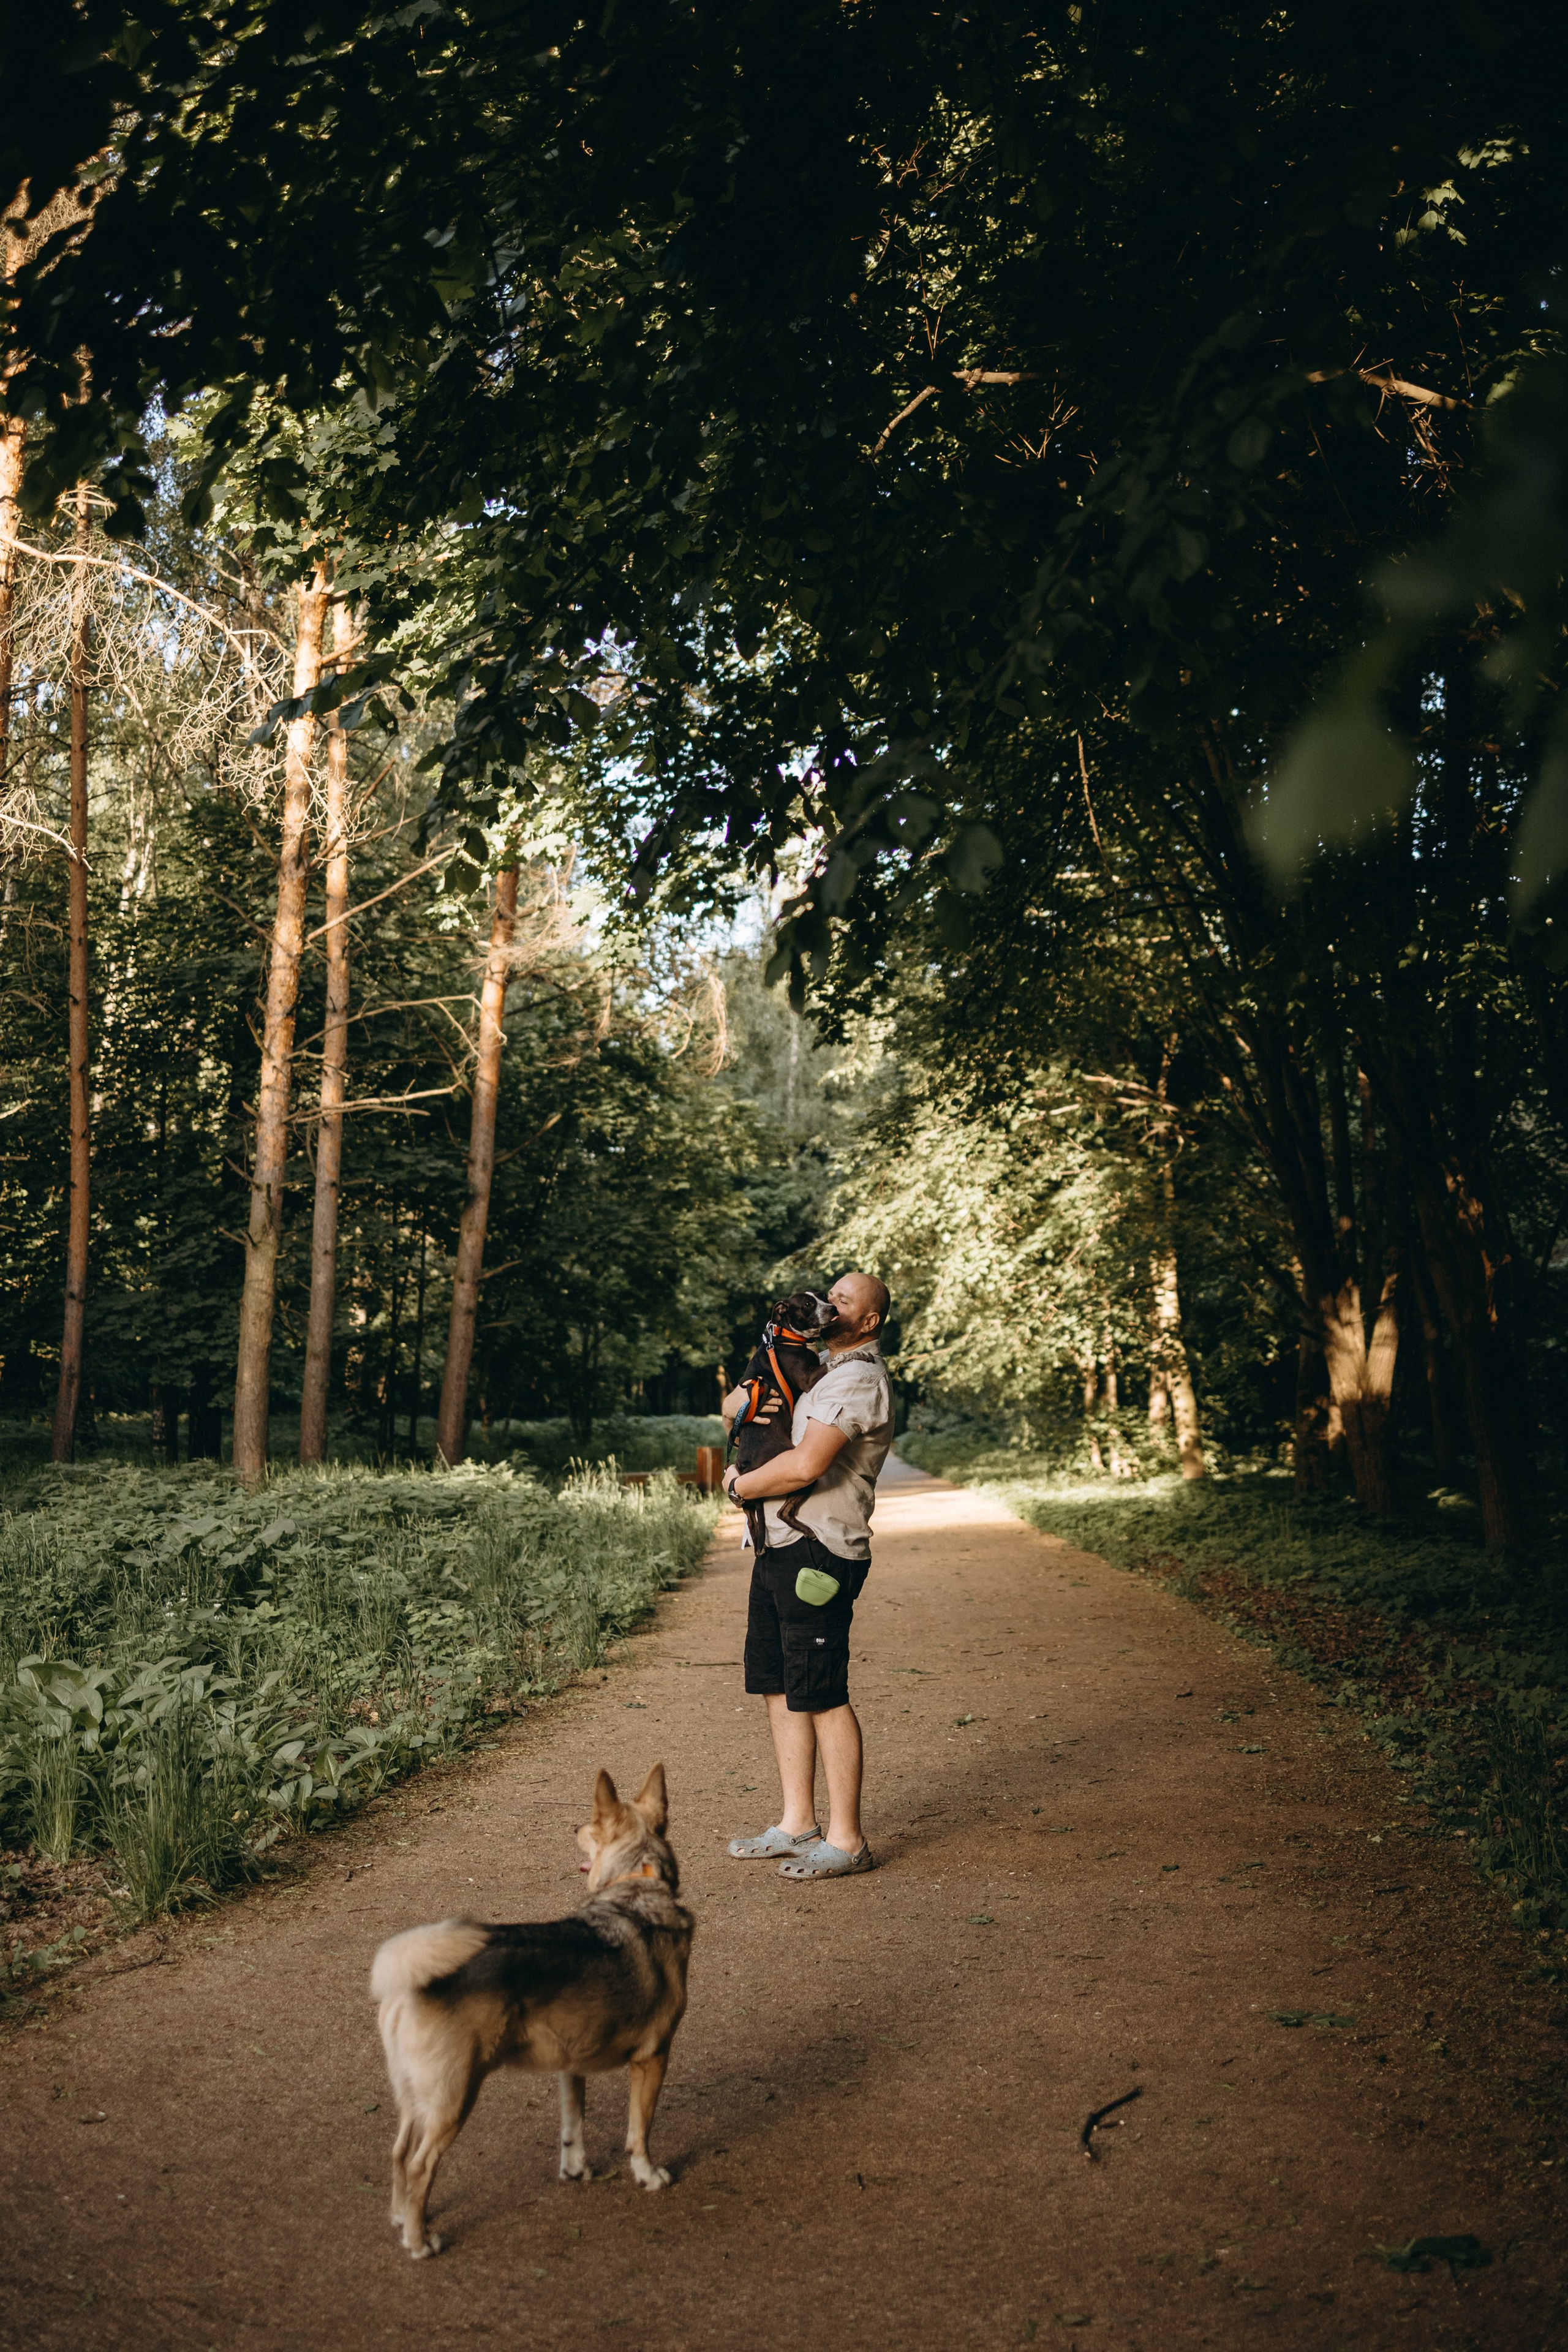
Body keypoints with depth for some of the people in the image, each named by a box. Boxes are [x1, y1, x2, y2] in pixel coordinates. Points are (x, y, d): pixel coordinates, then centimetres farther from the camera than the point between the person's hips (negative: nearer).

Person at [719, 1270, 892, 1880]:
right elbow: (730, 1406, 26)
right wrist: (751, 1401, 2)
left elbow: (806, 1465, -22)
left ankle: (847, 1841, 3)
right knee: (778, 1688, 13)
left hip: (819, 1554, -10)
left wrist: (739, 1486, -6)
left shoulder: (859, 1379, -11)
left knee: (822, 1697, -5)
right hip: (778, 1547, 10)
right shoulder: (818, 1372, 21)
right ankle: (797, 1826, 22)